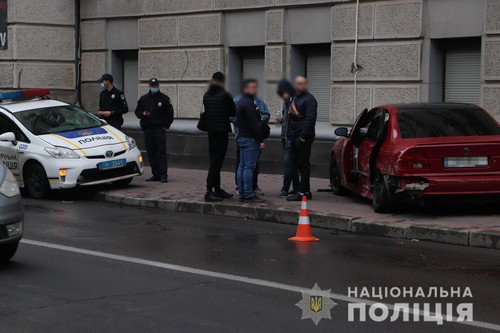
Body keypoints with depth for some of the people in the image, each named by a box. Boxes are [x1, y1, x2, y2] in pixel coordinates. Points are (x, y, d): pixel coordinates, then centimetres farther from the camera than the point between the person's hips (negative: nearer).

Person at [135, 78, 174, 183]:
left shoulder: (164, 98, 4)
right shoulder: (143, 99, 13)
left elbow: (170, 114, 7)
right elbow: (137, 111, 16)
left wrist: (166, 125, -2)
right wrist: (143, 114, -6)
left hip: (160, 129, -4)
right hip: (147, 129, 4)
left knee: (161, 152, -10)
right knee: (151, 153, 4)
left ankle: (163, 174, -12)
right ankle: (156, 174, 9)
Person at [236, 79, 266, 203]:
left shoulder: (241, 102, 17)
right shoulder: (249, 104, -15)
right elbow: (253, 124, -19)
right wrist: (261, 140, -16)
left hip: (242, 137, 10)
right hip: (250, 139, -10)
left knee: (242, 166, 10)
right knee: (249, 166, -9)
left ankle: (242, 194, 13)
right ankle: (249, 195, -9)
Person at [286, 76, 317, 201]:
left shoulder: (309, 99, -9)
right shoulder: (295, 98, 20)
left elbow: (310, 119, -17)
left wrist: (303, 136, -21)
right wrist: (290, 133, 16)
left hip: (303, 138, -9)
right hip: (295, 137, 9)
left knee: (303, 164, -7)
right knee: (300, 164, 11)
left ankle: (303, 192, -6)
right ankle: (305, 191, 16)